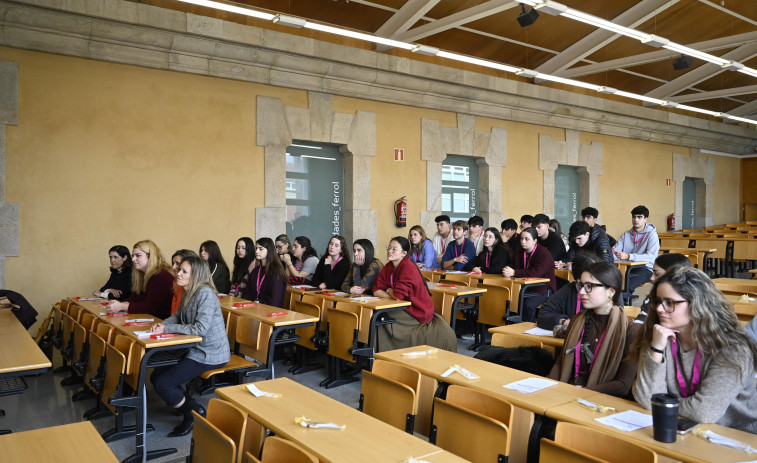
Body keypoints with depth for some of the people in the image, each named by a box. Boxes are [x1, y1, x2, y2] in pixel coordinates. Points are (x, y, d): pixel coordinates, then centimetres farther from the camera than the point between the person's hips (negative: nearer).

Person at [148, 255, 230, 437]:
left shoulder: (205, 293, -22)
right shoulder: (188, 293, 8)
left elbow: (200, 329, -26)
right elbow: (179, 316, 19)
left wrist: (167, 328, -18)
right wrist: (161, 324, -3)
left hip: (210, 354, -10)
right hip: (195, 349, 10)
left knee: (162, 384, -12)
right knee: (156, 376, 9)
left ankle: (195, 414, 8)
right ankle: (190, 407, 17)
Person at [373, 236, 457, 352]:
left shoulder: (408, 267, -21)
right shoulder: (388, 267, 3)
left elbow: (399, 295, -28)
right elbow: (376, 291, -1)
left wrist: (389, 291, -7)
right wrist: (392, 294, -17)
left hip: (418, 313, -7)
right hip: (403, 308, 7)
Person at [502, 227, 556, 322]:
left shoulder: (544, 253, -13)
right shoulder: (518, 253, 10)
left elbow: (537, 273, -27)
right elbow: (514, 268, 4)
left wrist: (514, 272, -33)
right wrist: (507, 271, -22)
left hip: (543, 288, -6)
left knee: (528, 304, -31)